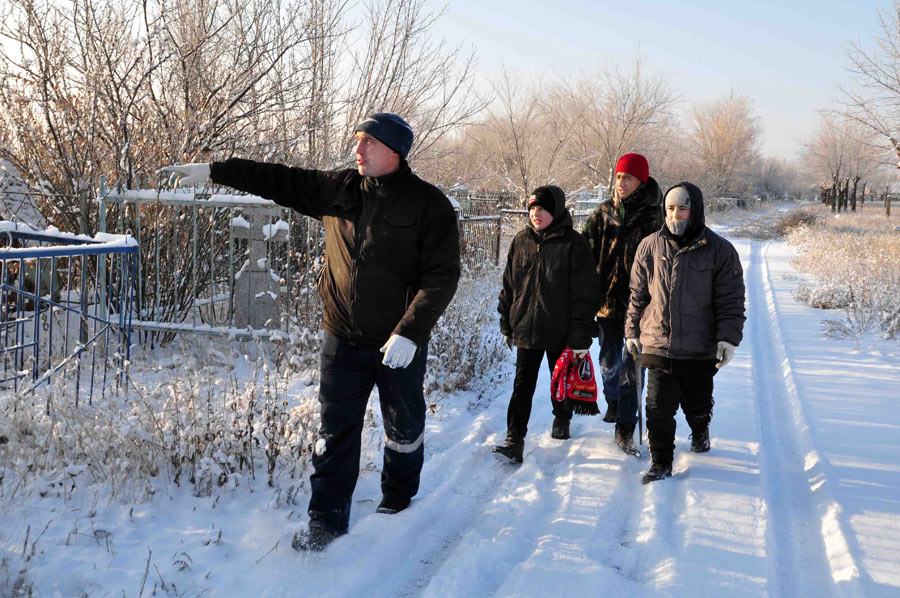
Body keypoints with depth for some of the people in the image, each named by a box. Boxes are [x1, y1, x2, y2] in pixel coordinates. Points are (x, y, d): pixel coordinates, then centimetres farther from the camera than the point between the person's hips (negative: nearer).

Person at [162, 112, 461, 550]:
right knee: (336, 432, 6)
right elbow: (277, 180, 9)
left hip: (401, 343, -3)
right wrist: (212, 171, 5)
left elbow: (442, 275, -16)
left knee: (404, 429, 15)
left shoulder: (429, 205, -11)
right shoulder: (338, 190, 2)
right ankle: (327, 519, 18)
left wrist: (410, 332, -25)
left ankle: (398, 499, 39)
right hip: (344, 339, 3)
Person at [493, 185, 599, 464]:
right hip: (526, 328, 2)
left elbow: (584, 294, -10)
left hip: (560, 332, -2)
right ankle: (514, 441, -2)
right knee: (522, 385, -2)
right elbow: (509, 286, 12)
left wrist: (581, 337, -12)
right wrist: (507, 324, 11)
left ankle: (562, 421, 42)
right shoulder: (521, 241, 3)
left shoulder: (573, 244, -10)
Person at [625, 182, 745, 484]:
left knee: (697, 405, 14)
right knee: (659, 407, -1)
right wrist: (632, 331, 10)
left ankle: (700, 432, 48)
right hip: (657, 345, 1)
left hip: (700, 349, -1)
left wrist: (728, 338, -10)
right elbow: (638, 293, 11)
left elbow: (731, 300, -2)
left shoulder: (720, 250, -3)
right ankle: (661, 463, 14)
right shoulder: (650, 246, 3)